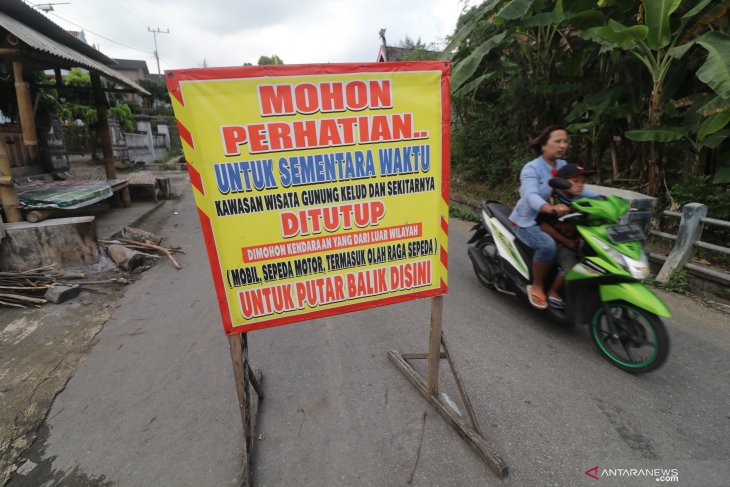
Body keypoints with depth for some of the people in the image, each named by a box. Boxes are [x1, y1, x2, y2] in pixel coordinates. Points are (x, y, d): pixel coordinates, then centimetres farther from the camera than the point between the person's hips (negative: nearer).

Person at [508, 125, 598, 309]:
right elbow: (531, 196, -36)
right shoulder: (531, 168, -19)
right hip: (526, 221, -7)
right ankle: (536, 287, -8)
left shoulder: (563, 166, 4)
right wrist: (550, 208, -55)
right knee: (548, 245, -31)